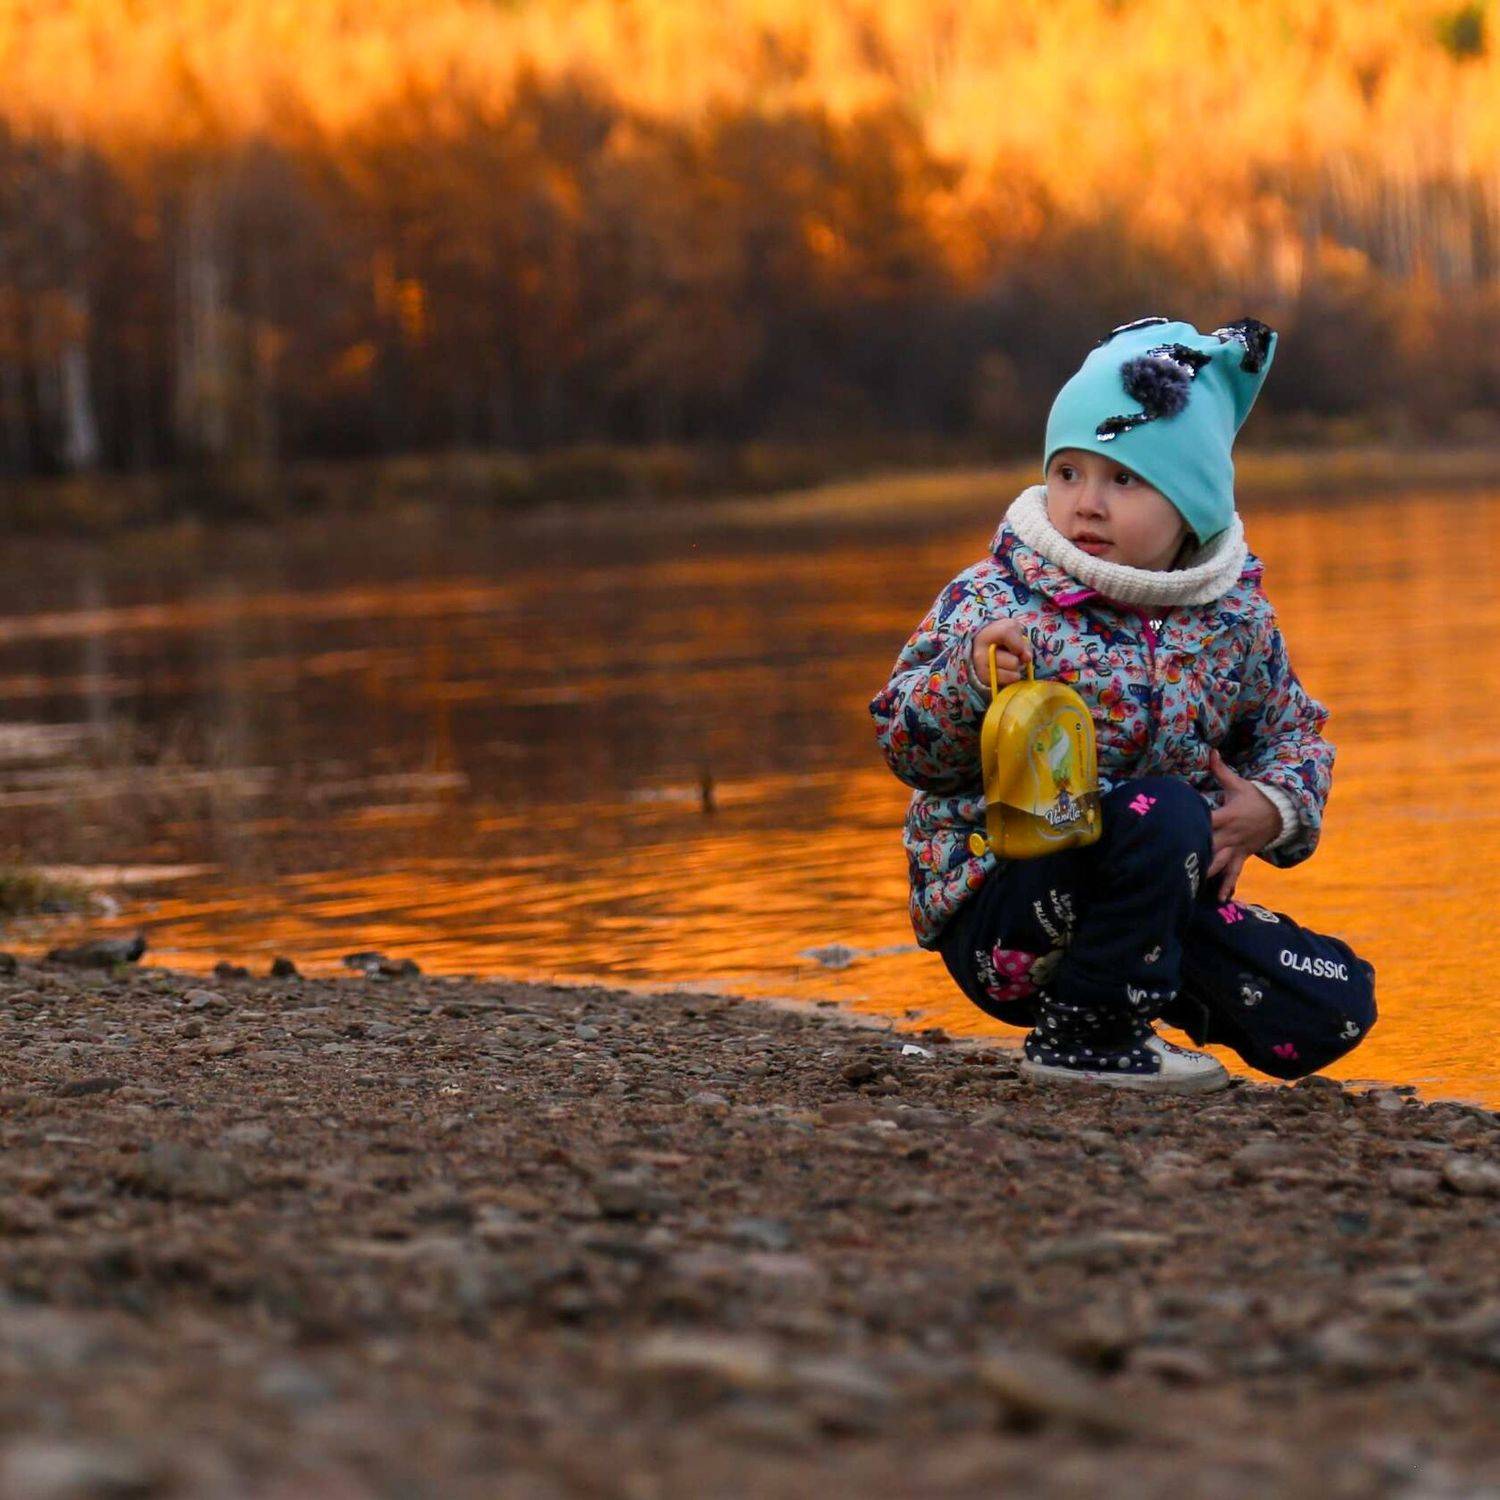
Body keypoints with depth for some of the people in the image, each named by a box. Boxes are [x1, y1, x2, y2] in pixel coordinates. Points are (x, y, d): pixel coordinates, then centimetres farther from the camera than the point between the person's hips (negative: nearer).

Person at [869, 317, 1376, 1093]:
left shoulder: (1236, 621, 4)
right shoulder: (993, 601, -10)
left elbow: (1294, 731, 19)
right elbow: (906, 742, -14)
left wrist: (1273, 809, -2)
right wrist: (972, 675, -33)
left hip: (1165, 897, 6)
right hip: (996, 919, -5)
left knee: (1329, 1013, -7)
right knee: (1163, 814, -34)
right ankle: (1084, 1036, -15)